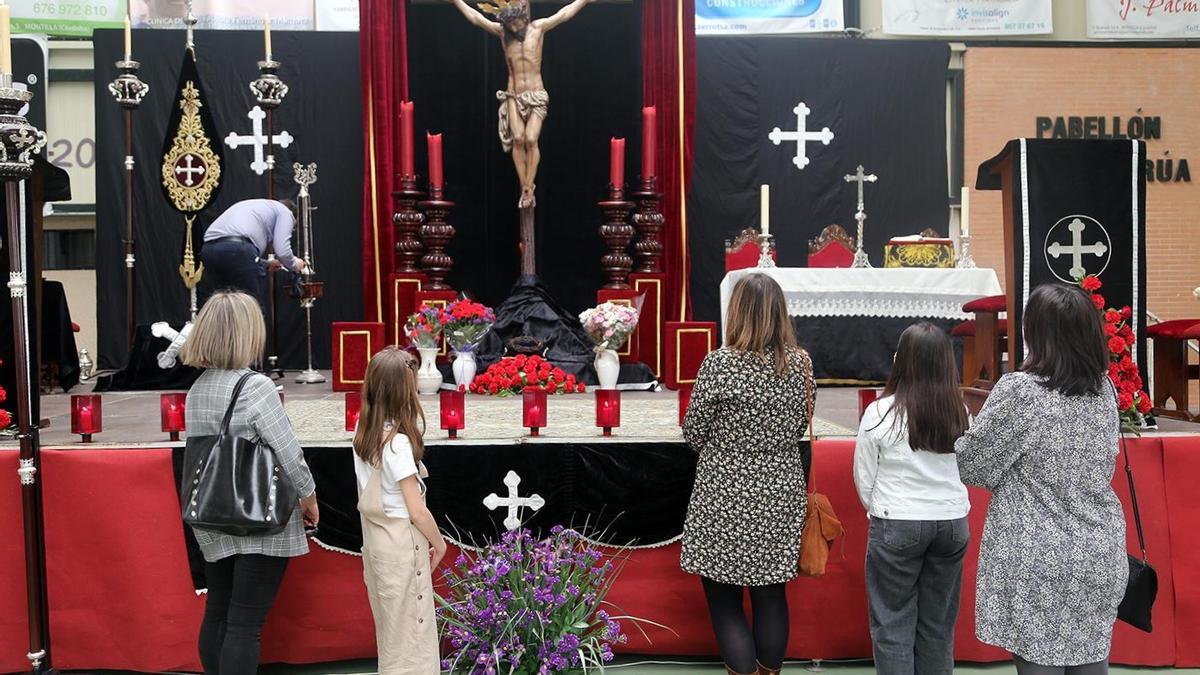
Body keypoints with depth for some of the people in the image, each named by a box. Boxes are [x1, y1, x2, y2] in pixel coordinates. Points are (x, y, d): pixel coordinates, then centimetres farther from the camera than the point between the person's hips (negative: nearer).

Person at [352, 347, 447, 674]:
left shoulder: (363, 432, 0)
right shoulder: (398, 441, -22)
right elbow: (417, 511, -17)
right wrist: (439, 543, -3)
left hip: (374, 536, 8)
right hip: (401, 542, -8)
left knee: (389, 628, 20)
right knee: (412, 631, 5)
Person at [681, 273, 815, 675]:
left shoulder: (720, 363, -15)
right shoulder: (801, 363, -1)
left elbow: (693, 434, -7)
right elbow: (801, 425, 11)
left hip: (726, 498, -5)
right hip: (780, 497, 5)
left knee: (724, 599, 7)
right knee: (771, 595, 16)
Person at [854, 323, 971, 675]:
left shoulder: (880, 412, -13)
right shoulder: (960, 412, -4)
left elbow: (864, 479, -3)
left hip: (898, 525, -4)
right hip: (953, 522, 4)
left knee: (893, 624, 6)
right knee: (939, 624, 14)